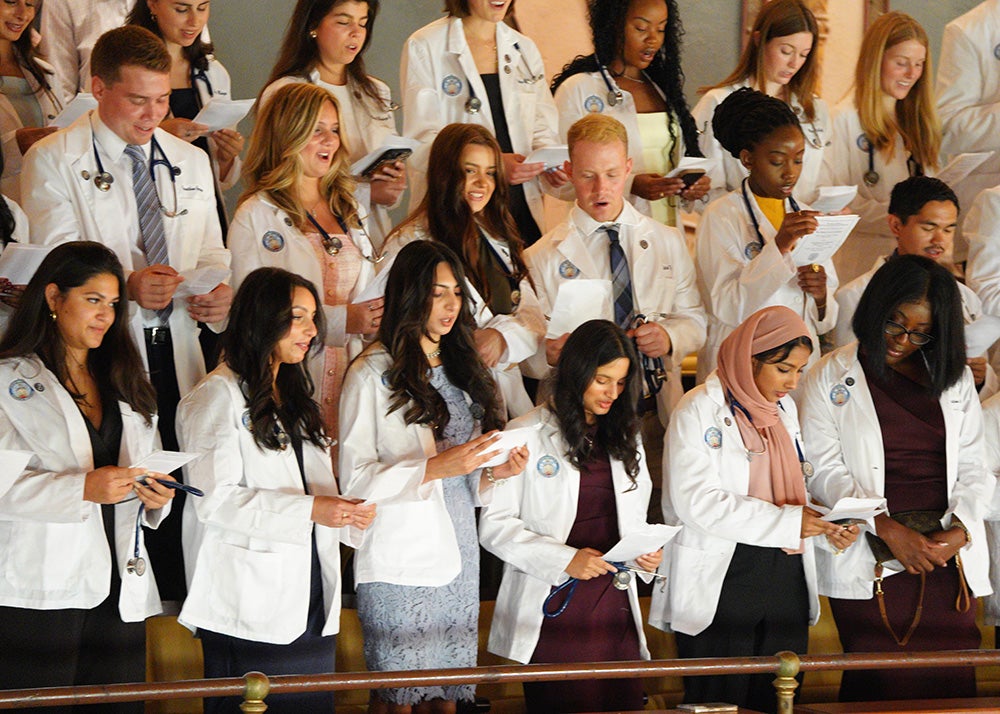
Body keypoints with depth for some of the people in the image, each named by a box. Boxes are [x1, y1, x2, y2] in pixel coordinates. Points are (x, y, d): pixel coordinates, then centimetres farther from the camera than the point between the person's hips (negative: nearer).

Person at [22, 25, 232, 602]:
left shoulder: (192, 162, 19)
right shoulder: (54, 161, 1)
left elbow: (212, 255, 19)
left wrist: (220, 292, -5)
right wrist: (127, 285, -26)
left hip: (177, 353, 5)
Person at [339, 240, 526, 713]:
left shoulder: (462, 371, 16)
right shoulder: (373, 374, -6)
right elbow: (355, 479, -13)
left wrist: (494, 473, 1)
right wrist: (435, 468, -20)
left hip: (457, 561, 6)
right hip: (399, 564, -6)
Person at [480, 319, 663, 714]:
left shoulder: (624, 437, 16)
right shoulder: (528, 435, -2)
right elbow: (494, 526, -7)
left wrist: (646, 551, 0)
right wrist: (565, 559, -17)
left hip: (615, 606, 5)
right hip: (554, 609, -5)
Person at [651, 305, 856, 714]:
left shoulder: (784, 409, 15)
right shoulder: (699, 411, -9)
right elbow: (697, 501, -19)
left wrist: (825, 531, 0)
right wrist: (787, 522, -21)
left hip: (785, 581, 7)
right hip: (720, 584, -7)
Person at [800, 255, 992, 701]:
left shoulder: (955, 379, 15)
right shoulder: (832, 378, 6)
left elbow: (972, 468, 12)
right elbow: (823, 471, -2)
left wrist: (959, 532, -8)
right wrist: (888, 530, -14)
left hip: (948, 554, 3)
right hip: (870, 561, -2)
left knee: (950, 681, -6)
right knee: (879, 686, -10)